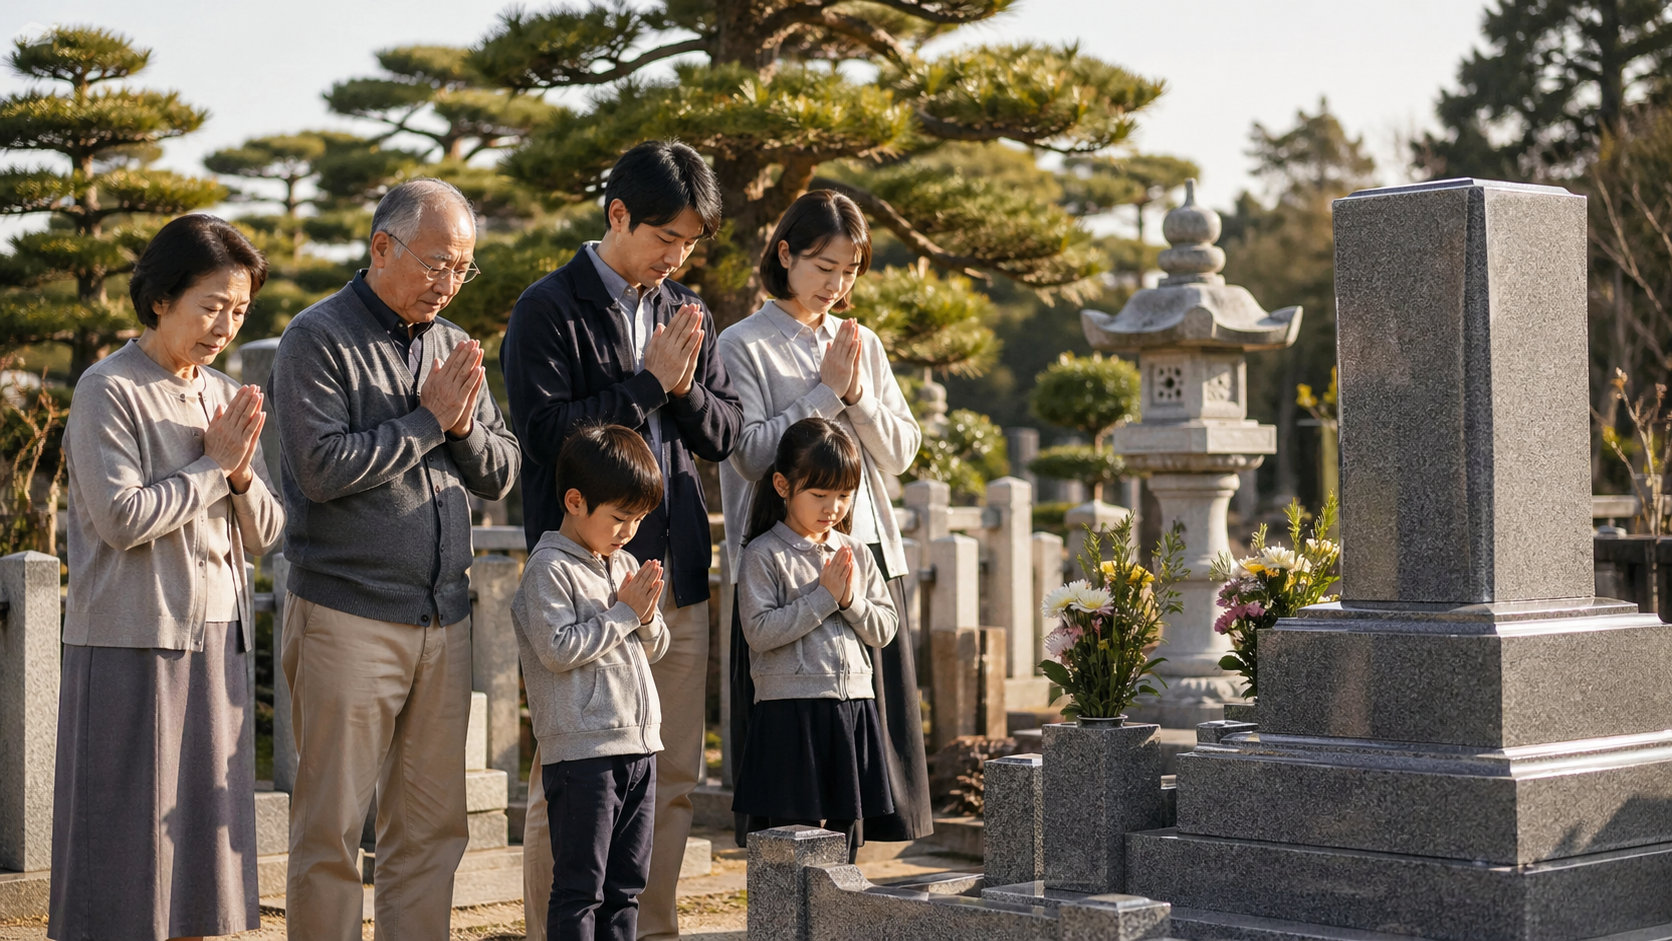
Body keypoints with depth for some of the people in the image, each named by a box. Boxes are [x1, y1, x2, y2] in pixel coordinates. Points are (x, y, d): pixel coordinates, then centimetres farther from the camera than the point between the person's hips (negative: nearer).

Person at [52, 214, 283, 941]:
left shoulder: (225, 397, 13)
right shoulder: (109, 390, -7)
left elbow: (265, 536, 11)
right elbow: (121, 518, -17)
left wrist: (242, 474, -8)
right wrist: (213, 466, -9)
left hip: (218, 641, 7)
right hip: (132, 642, -6)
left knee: (202, 836, 9)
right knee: (129, 826, -3)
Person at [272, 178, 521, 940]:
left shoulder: (451, 345, 15)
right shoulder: (318, 341, -5)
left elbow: (500, 475, 13)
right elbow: (323, 468, -17)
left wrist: (465, 425, -7)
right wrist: (427, 420, -10)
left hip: (443, 619, 6)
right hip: (348, 619, -6)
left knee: (433, 826, 9)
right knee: (331, 828, -2)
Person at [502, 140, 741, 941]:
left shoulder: (687, 314, 14)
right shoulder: (550, 310, -4)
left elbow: (723, 436, 13)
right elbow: (544, 433, -14)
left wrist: (685, 390, -6)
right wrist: (647, 384, -11)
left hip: (677, 575, 6)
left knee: (674, 777, 9)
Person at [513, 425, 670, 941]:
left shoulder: (626, 565, 15)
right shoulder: (550, 568, -9)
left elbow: (655, 649, 19)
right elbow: (557, 650, -19)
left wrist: (646, 616, -2)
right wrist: (623, 613, -12)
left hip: (639, 744, 8)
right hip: (581, 750, -8)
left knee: (626, 883, 12)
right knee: (580, 886, -3)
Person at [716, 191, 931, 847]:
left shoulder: (863, 344, 15)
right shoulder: (743, 346, -1)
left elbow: (901, 452, 10)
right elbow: (752, 454, -12)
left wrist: (859, 395, -6)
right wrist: (825, 391, -9)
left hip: (870, 553, 5)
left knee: (877, 715, 4)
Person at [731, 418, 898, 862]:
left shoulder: (855, 553, 11)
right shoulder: (764, 555, -5)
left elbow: (885, 628, 10)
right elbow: (759, 631, -16)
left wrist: (850, 600, -9)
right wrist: (824, 597, -14)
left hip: (854, 705, 5)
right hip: (791, 709, -5)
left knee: (847, 832, 10)